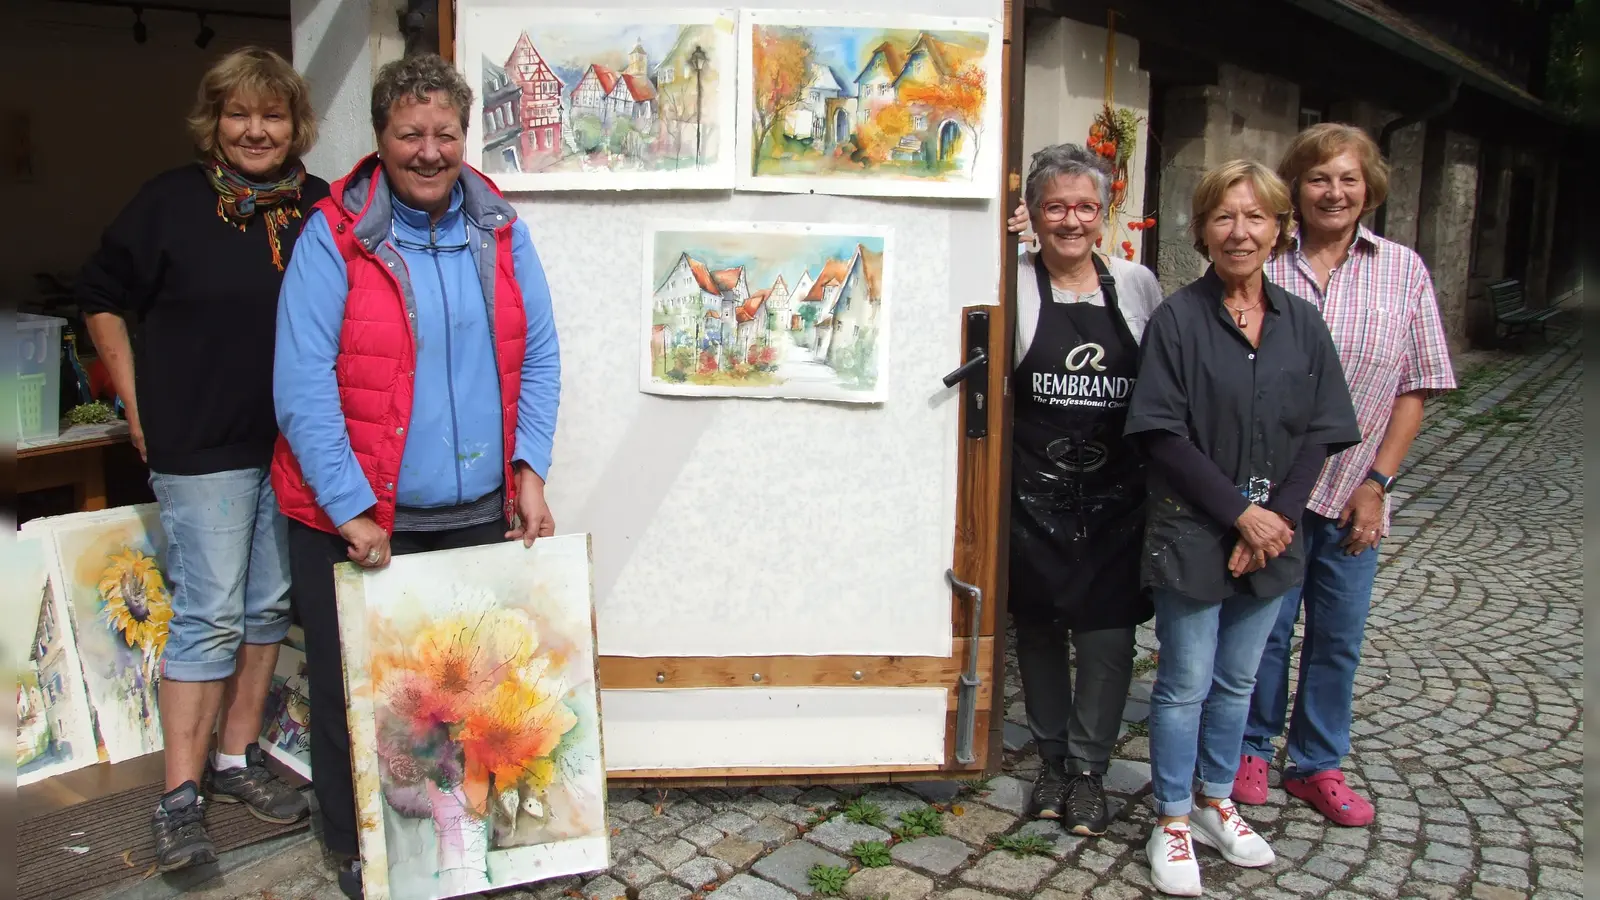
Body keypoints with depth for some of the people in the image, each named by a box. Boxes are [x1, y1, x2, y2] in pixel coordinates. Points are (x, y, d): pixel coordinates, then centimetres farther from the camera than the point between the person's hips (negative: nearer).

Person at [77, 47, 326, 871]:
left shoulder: (322, 208, 2)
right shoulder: (172, 201, -5)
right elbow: (102, 301, 5)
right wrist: (137, 405, 0)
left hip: (297, 443, 4)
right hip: (201, 446, -4)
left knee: (268, 607, 12)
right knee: (209, 615, -2)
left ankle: (235, 759, 28)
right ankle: (179, 796, 10)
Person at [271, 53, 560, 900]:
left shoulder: (500, 228, 2)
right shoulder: (333, 237, -10)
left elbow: (538, 355, 4)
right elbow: (301, 384, -14)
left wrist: (528, 469, -5)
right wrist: (352, 510, -17)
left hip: (479, 514, 3)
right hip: (354, 521, -3)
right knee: (354, 694, 12)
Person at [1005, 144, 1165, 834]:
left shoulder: (1138, 285, 5)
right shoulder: (1013, 283, -2)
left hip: (1118, 492, 1)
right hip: (1036, 491, -1)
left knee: (1108, 631, 4)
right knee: (1039, 627, 10)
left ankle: (1088, 769, 21)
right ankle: (1053, 759, 28)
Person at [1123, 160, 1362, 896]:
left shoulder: (1302, 324, 5)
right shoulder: (1178, 318, -8)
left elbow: (1318, 435, 3)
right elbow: (1163, 435, -13)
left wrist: (1276, 516, -10)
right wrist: (1239, 513, -15)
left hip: (1270, 535, 4)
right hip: (1192, 533, -4)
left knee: (1238, 681, 16)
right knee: (1186, 684, 5)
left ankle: (1215, 802, 34)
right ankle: (1171, 823, 20)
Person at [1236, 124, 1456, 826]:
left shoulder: (1402, 270, 2)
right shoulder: (1263, 264, -4)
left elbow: (1415, 389, 4)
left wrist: (1377, 482, -4)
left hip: (1352, 494, 2)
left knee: (1339, 637, 12)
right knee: (1266, 626, 7)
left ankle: (1317, 765, 30)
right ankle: (1252, 749, 28)